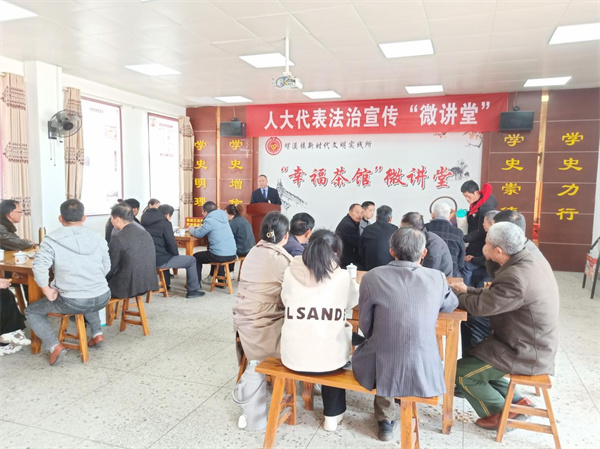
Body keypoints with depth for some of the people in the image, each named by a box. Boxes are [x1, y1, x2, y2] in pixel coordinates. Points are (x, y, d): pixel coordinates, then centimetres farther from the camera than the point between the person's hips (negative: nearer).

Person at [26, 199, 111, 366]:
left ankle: (55, 345, 5)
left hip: (72, 303, -4)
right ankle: (97, 332, 28)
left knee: (31, 311, 22)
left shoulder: (52, 240, -7)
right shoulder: (98, 238, 4)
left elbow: (39, 268, -19)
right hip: (102, 298, 4)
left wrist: (48, 291, -6)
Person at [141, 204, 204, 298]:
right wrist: (176, 254, 9)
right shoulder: (165, 223, -9)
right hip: (159, 261, -8)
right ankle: (193, 290, 6)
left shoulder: (145, 221, 14)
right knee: (192, 260, 3)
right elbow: (171, 244, -11)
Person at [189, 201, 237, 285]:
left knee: (196, 257, 17)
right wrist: (196, 229, 22)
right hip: (232, 254, 7)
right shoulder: (223, 216, 12)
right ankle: (211, 278, 49)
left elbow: (198, 234, -1)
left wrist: (191, 229, 19)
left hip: (220, 256, -7)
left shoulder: (210, 220, -11)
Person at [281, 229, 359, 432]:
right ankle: (332, 415, 40)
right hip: (328, 357, -2)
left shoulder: (290, 273, -4)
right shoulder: (342, 277, -8)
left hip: (293, 357, 2)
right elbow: (353, 300, 12)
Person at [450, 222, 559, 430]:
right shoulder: (531, 263, 1)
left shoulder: (517, 277, -32)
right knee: (472, 361, 19)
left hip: (525, 353, -10)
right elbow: (494, 295, 11)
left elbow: (480, 306, -24)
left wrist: (454, 295, -7)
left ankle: (502, 414, 17)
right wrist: (467, 290, 5)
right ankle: (517, 402, 23)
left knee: (461, 372, -1)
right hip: (532, 345, 10)